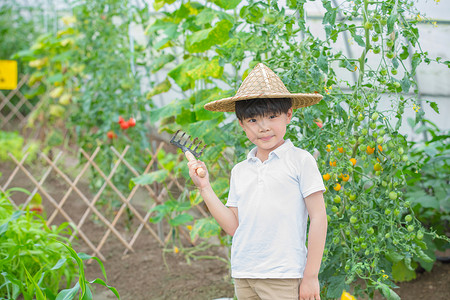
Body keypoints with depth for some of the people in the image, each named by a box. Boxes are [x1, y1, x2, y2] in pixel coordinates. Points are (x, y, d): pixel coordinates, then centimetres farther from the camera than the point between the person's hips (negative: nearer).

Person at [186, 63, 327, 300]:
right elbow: (234, 227, 10)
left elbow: (318, 217, -4)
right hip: (243, 276, 5)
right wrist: (205, 188, 5)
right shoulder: (239, 171, 13)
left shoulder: (300, 161, -3)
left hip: (284, 279, -5)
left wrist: (311, 276, -7)